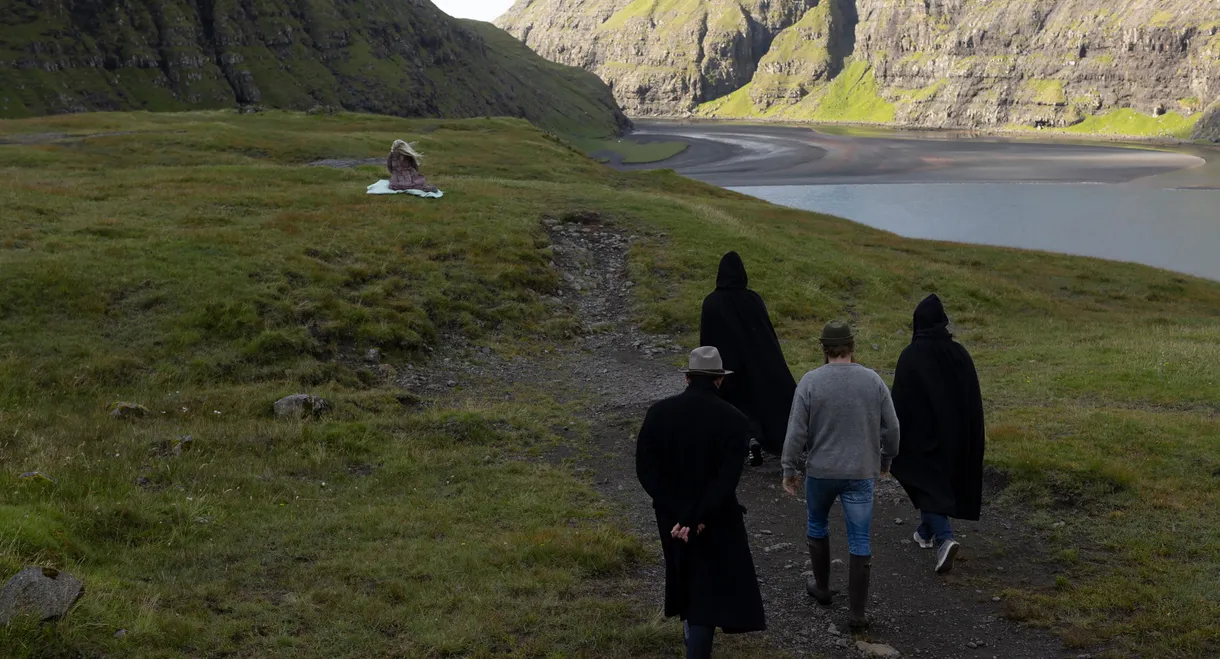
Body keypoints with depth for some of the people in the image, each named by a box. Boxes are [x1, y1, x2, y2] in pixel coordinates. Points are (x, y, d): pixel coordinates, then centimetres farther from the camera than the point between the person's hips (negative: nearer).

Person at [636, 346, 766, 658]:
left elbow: (646, 470, -13)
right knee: (711, 588, 6)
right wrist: (696, 520, -22)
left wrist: (680, 515, -15)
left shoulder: (659, 413, -9)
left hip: (672, 516, 4)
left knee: (687, 574, 27)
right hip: (714, 519, -4)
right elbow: (727, 480, -24)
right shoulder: (733, 420, -17)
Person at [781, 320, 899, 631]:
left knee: (817, 524, 25)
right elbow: (891, 427, 0)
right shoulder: (873, 380, -7)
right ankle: (857, 612, 8)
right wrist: (886, 459, 17)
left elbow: (796, 432, -11)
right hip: (861, 474, 1)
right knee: (860, 542, 7)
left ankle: (822, 587, 38)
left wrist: (789, 470, 0)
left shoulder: (810, 381, -13)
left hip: (820, 471, 0)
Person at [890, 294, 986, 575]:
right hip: (954, 431, 5)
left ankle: (945, 538, -18)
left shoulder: (911, 355, -17)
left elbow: (900, 399, -13)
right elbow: (974, 396, 1)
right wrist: (976, 433, 12)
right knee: (942, 478, 23)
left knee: (927, 484, 2)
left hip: (921, 430, -5)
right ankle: (927, 531, 38)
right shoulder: (958, 353, -5)